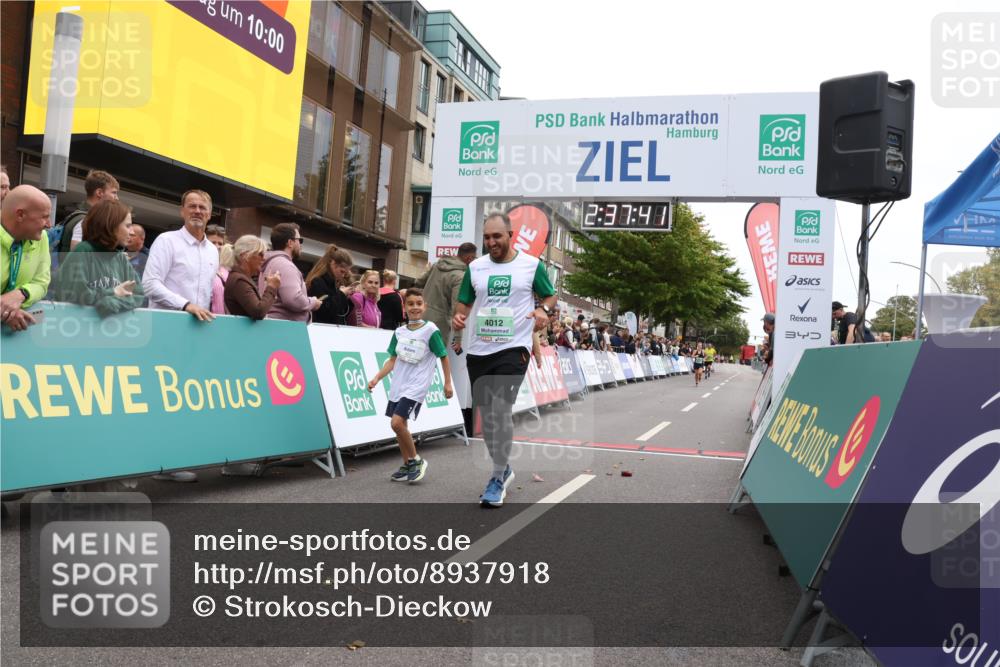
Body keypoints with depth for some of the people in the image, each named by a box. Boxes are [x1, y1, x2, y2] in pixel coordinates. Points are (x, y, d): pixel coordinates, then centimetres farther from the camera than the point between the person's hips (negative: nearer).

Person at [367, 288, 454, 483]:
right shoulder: (399, 332, 7)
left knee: (397, 422, -18)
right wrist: (377, 378, 1)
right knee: (399, 425, 10)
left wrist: (447, 383, -1)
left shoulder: (430, 330, -8)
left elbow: (443, 357, -1)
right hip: (398, 384, 6)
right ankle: (408, 465, 25)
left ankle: (416, 460, 1)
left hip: (417, 385, -6)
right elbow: (392, 360, 11)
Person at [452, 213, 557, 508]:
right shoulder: (475, 267, 8)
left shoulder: (532, 265, -2)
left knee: (501, 409, -16)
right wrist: (458, 317, -6)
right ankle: (503, 468, 32)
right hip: (479, 350, 5)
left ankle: (498, 478, -3)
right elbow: (464, 303, 16)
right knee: (486, 414, 11)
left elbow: (550, 296, 9)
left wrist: (543, 310, -13)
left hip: (513, 348, -5)